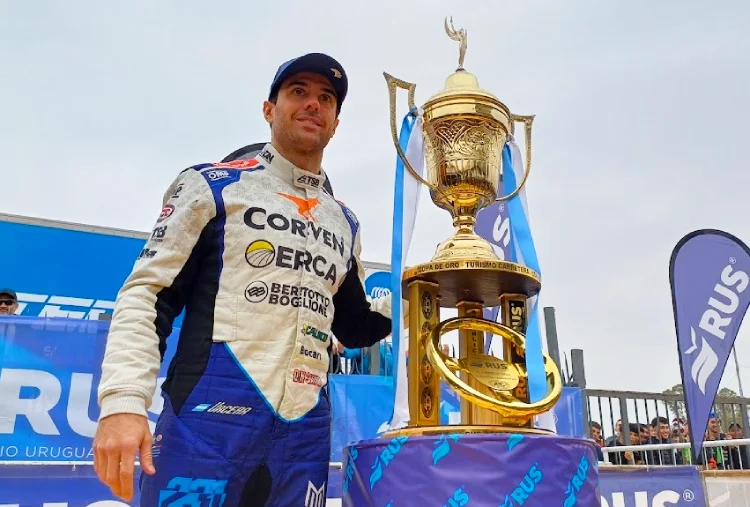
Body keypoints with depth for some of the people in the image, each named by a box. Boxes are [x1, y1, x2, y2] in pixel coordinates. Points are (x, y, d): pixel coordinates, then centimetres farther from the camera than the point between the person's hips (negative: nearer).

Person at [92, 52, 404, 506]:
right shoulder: (213, 185, 3)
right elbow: (147, 294, -4)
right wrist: (124, 400, -15)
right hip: (209, 421, -4)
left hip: (305, 435, 5)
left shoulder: (344, 224, 16)